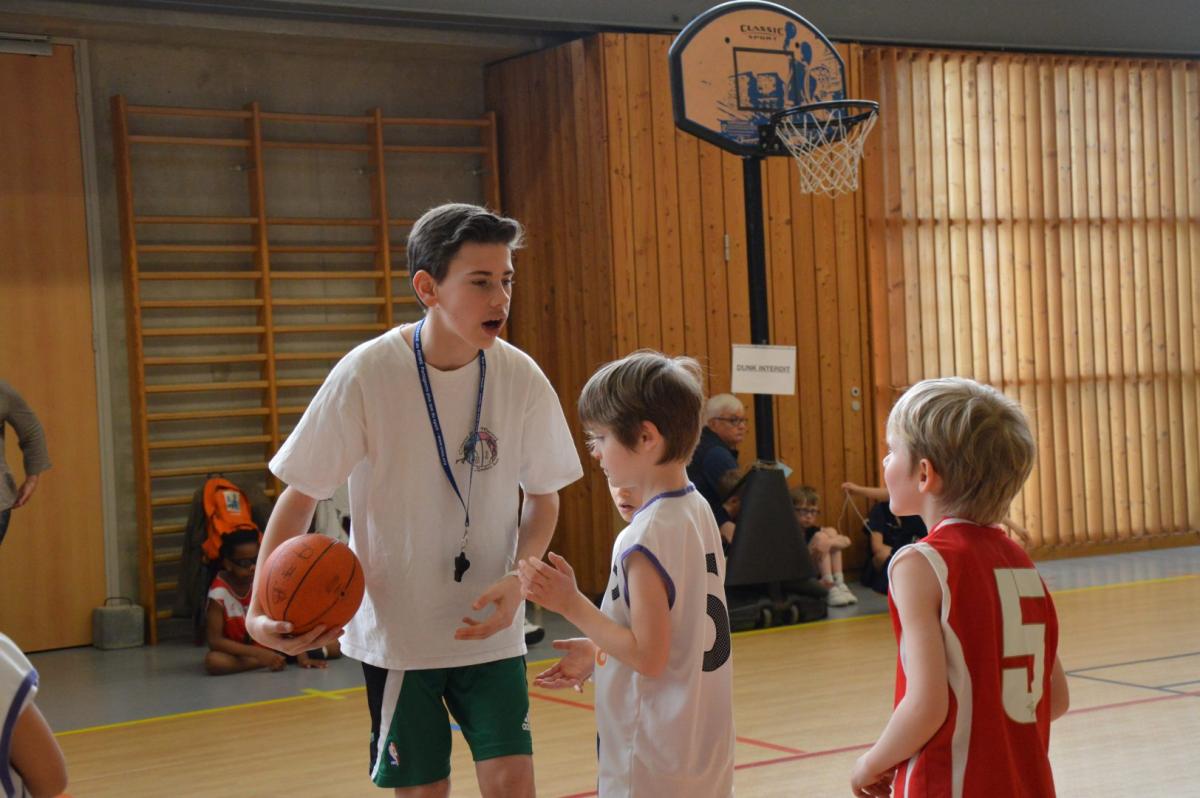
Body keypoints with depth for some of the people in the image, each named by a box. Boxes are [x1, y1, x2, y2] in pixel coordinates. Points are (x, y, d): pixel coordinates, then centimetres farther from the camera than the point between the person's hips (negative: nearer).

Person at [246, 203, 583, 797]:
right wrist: (262, 609, -21)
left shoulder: (521, 379, -9)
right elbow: (300, 496, -8)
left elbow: (542, 497, 5)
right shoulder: (367, 375, -16)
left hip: (489, 629, 2)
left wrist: (518, 580, -13)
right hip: (395, 631, -2)